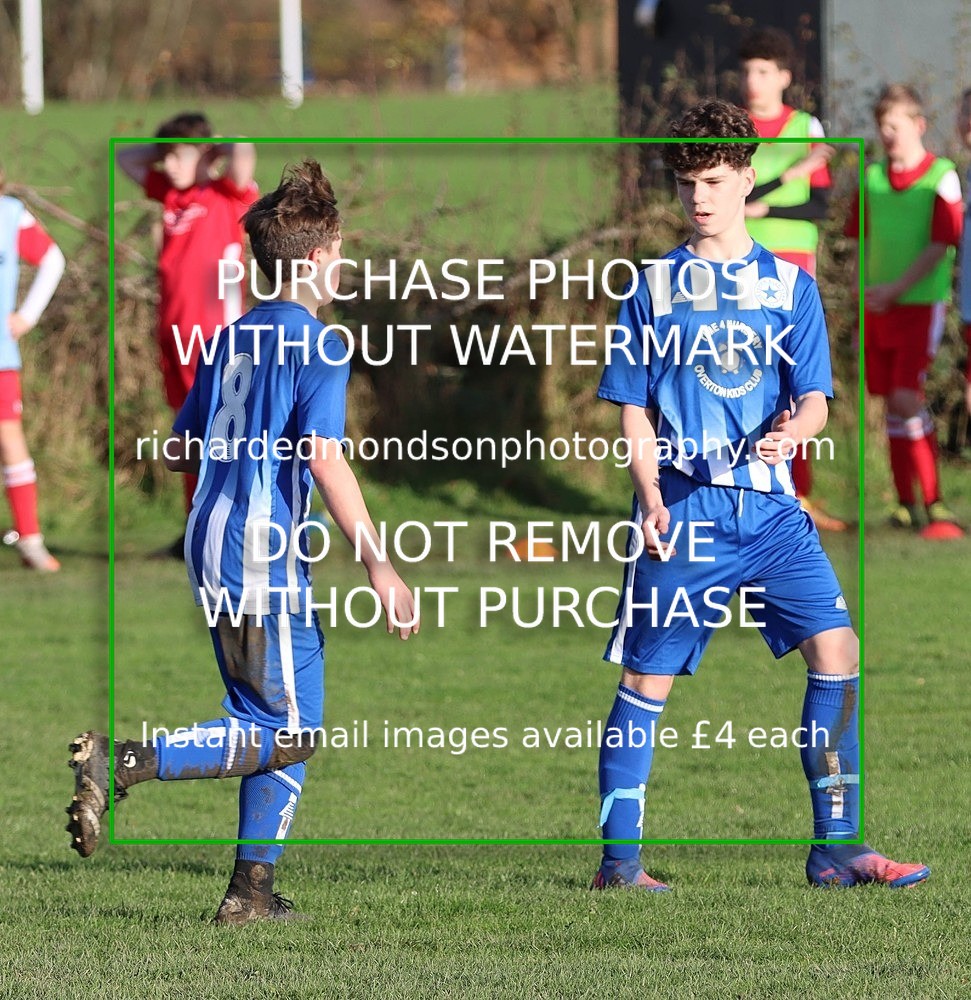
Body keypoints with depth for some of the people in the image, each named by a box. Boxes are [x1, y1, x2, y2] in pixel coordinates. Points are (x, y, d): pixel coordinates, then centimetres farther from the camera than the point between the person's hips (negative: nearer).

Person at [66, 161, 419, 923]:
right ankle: (122, 764, -18)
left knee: (280, 725, 14)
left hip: (211, 547, 9)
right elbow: (324, 457, -20)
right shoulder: (318, 344, -9)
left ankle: (252, 889, 10)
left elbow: (178, 450, 19)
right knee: (289, 734, -5)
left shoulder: (233, 337, 14)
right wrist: (379, 566, -20)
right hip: (265, 557, -9)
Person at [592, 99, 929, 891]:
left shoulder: (789, 285, 10)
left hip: (771, 507, 2)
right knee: (648, 677, -1)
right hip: (683, 513, -2)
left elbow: (815, 398, 5)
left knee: (837, 649, -11)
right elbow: (635, 409, 6)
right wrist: (650, 497, -8)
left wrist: (794, 428, -19)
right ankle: (619, 857, 8)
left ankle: (836, 847, -6)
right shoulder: (655, 287, 6)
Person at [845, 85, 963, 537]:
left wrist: (895, 290, -16)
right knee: (892, 403, 7)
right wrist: (866, 288, 5)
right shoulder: (872, 178, 8)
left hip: (920, 302, -5)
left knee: (906, 398, -15)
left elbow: (939, 246, -12)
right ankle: (905, 502, 14)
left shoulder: (941, 178, -8)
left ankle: (935, 504, -11)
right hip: (878, 305, 5)